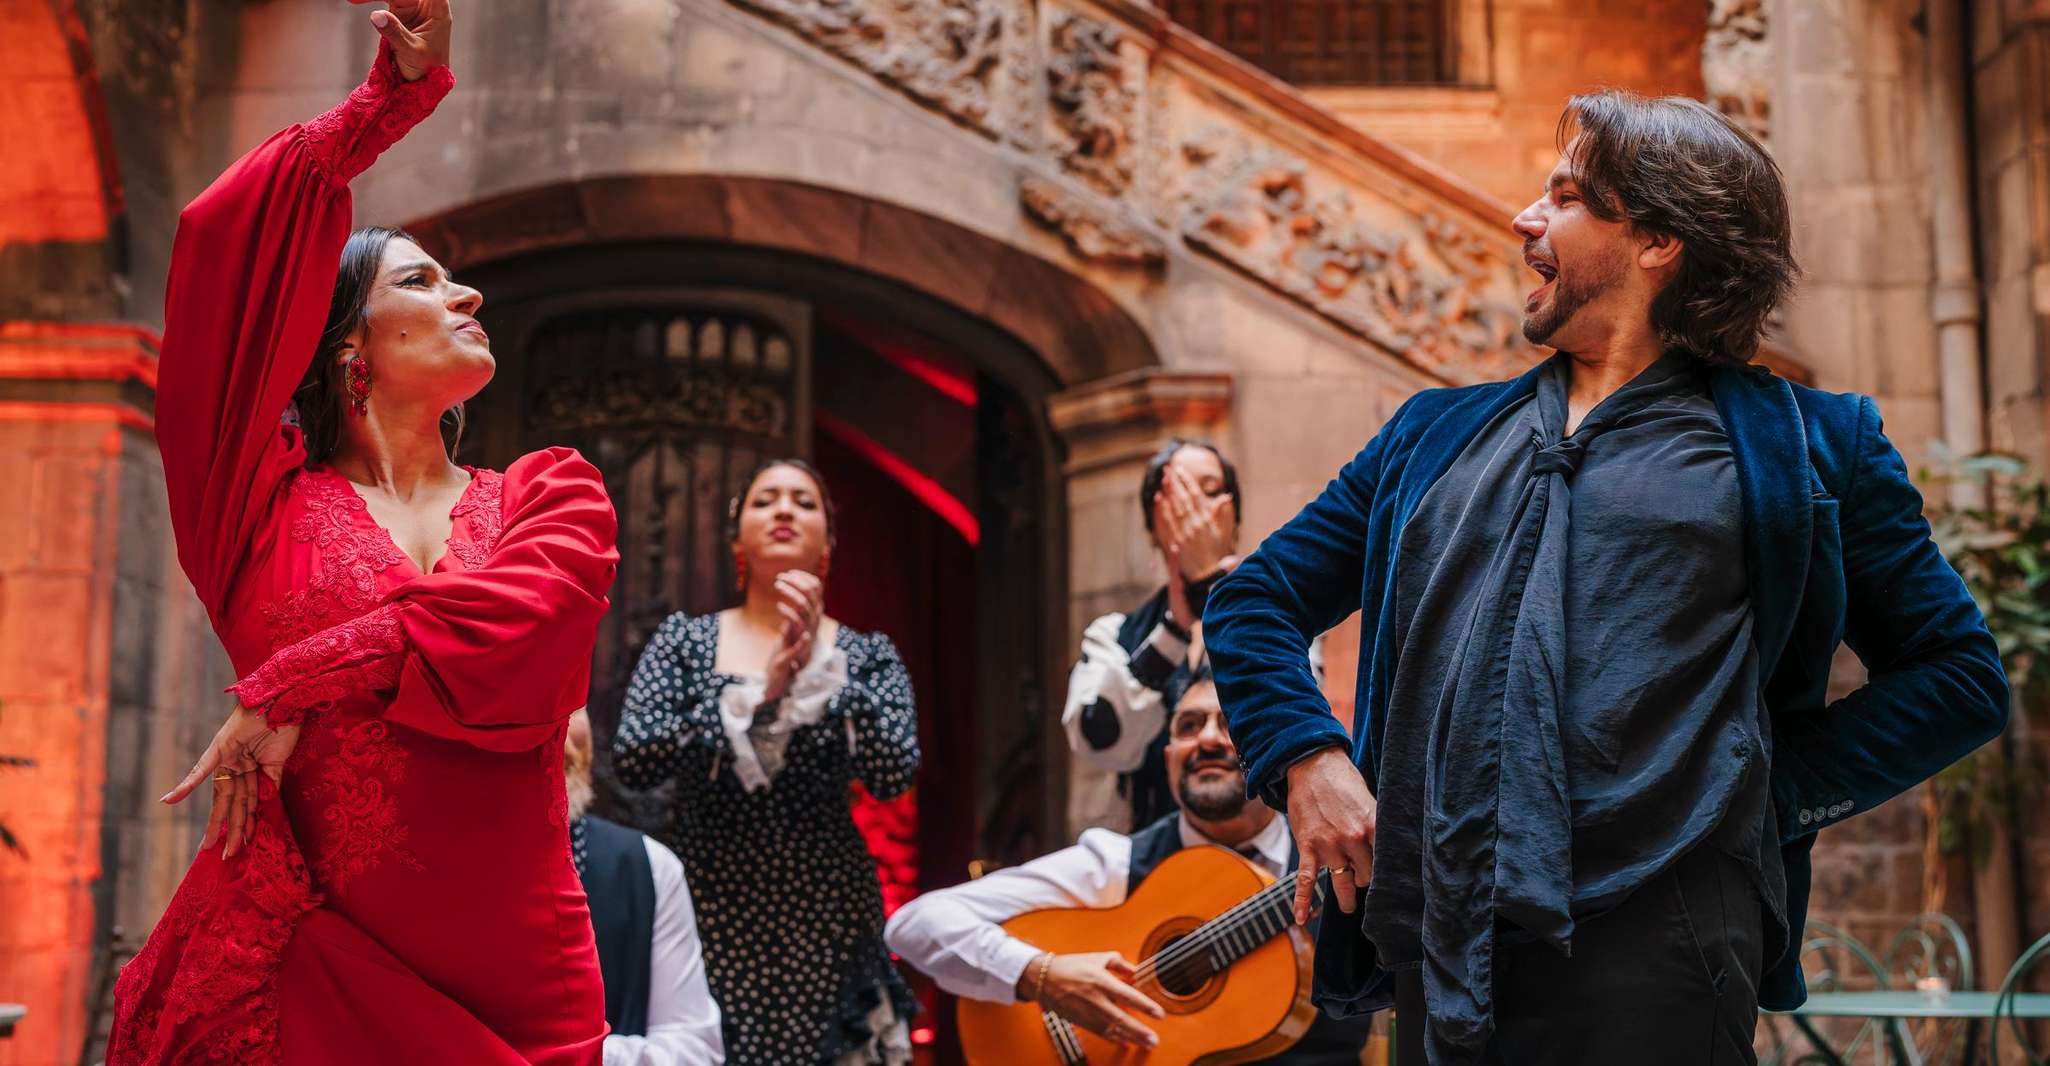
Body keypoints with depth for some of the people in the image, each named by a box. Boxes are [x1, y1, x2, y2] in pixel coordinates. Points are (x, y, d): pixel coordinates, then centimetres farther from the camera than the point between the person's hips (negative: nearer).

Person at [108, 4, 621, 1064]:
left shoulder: (552, 492, 10)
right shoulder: (272, 504, 6)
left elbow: (516, 621, -12)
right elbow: (219, 239, 1)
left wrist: (287, 689, -11)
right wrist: (393, 96, 6)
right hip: (298, 966, -1)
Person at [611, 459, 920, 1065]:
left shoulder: (868, 655, 5)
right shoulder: (683, 640, 4)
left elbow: (893, 775, -11)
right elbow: (631, 761, -9)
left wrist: (819, 664, -18)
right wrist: (758, 693, -16)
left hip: (826, 922, 1)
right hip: (703, 913, 0)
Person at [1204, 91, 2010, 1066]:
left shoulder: (1804, 446, 10)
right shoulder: (1435, 435, 19)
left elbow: (1959, 674, 10)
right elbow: (1254, 600, 20)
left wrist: (1771, 796, -2)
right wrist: (1306, 756, 2)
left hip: (1654, 947, -3)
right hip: (1437, 949, 4)